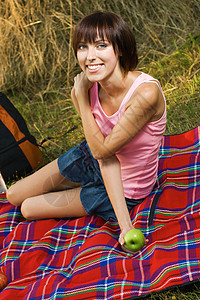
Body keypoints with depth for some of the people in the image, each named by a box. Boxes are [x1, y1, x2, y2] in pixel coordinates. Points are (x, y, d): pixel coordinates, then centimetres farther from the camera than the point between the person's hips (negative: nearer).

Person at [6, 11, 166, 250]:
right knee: (14, 196, 11)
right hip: (92, 159, 5)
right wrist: (124, 223, -30)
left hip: (127, 189, -5)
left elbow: (103, 150, -29)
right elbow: (105, 158, -21)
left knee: (29, 209, 4)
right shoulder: (90, 88, -18)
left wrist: (82, 97, -25)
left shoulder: (146, 93, -38)